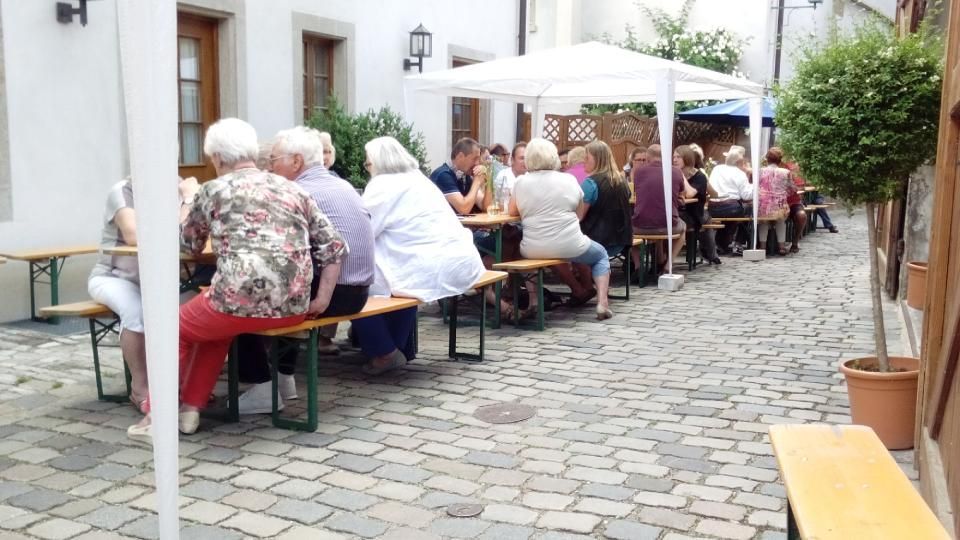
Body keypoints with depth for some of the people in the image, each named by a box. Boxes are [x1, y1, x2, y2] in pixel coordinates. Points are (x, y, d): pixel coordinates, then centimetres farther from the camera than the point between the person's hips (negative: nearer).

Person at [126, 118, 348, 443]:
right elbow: (334, 245, 10)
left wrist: (188, 199, 37)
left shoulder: (213, 191, 6)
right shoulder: (293, 190, 16)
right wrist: (322, 299, 14)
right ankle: (190, 407, 33)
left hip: (242, 302, -5)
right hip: (293, 308, 5)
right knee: (215, 324, 34)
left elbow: (188, 244, 23)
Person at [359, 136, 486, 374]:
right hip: (462, 263, 10)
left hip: (433, 271, -9)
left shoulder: (383, 184, -4)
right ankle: (402, 348, 34)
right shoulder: (418, 179, 23)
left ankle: (385, 353, 11)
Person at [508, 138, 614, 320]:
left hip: (533, 251, 1)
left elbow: (513, 212, 10)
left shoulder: (521, 182, -2)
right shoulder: (569, 179, 0)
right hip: (570, 248, -1)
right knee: (601, 254, 26)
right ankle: (602, 302, 7)